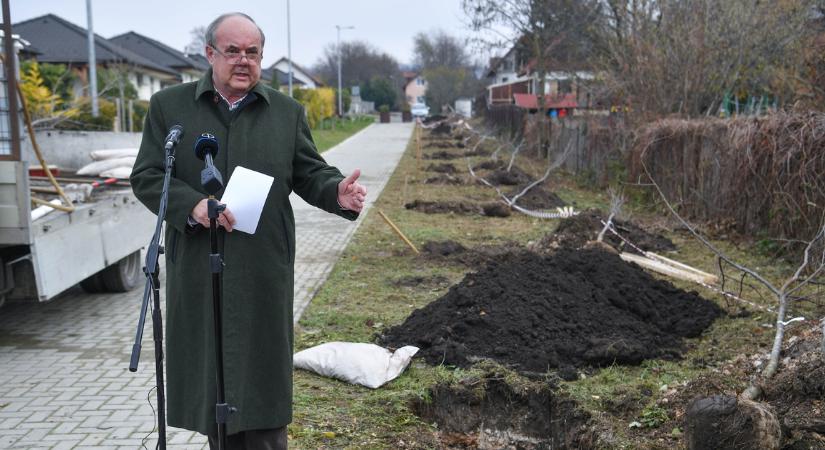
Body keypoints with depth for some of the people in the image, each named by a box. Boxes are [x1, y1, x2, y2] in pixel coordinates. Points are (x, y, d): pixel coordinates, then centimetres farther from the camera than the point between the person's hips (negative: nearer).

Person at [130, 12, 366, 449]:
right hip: (198, 270, 0)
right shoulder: (169, 105, 4)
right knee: (208, 372, 10)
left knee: (262, 376, 5)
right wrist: (193, 205, -17)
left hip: (263, 272, 0)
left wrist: (338, 192, -15)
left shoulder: (287, 111, 9)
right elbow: (146, 177, 1)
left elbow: (310, 174, 8)